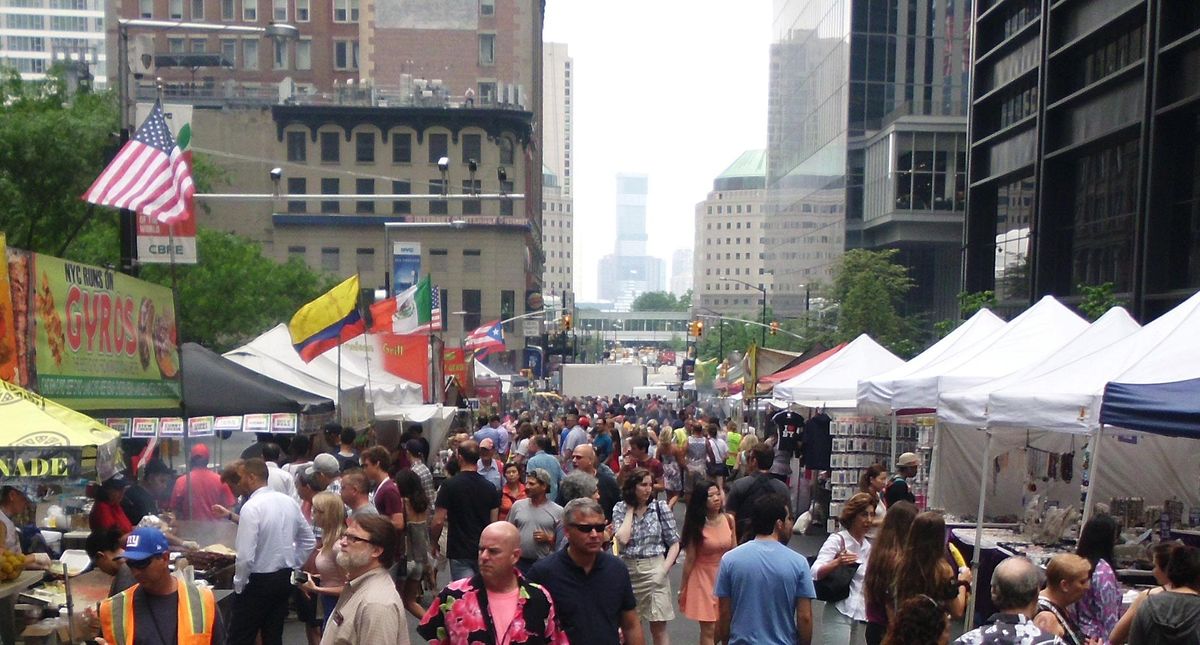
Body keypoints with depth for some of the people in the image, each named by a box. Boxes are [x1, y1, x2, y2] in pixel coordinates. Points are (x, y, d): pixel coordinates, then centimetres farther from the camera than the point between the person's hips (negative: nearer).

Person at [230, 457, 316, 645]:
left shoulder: (251, 507, -18)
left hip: (258, 582, -7)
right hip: (284, 579, 7)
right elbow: (308, 541, 13)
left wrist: (238, 585, -7)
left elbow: (246, 556, -21)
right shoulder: (289, 502, 4)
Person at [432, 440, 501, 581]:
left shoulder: (449, 485, -11)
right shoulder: (490, 487, 2)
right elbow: (494, 521, 7)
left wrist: (433, 543, 5)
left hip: (460, 553, -4)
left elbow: (438, 521, -12)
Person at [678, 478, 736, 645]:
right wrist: (682, 589, -2)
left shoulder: (729, 519, -5)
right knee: (709, 629, 0)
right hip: (704, 578, -3)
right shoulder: (696, 525, -12)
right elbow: (690, 559, -7)